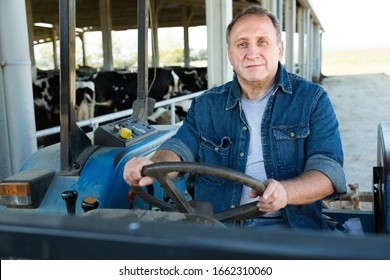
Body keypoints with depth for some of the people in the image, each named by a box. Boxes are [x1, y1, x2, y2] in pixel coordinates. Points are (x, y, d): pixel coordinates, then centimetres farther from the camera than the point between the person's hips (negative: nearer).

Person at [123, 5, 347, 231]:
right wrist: (153, 166, -23)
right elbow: (181, 148, 2)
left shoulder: (312, 99, 2)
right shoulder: (206, 105, 11)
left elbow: (329, 170, -6)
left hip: (285, 225, -1)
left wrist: (285, 192, -27)